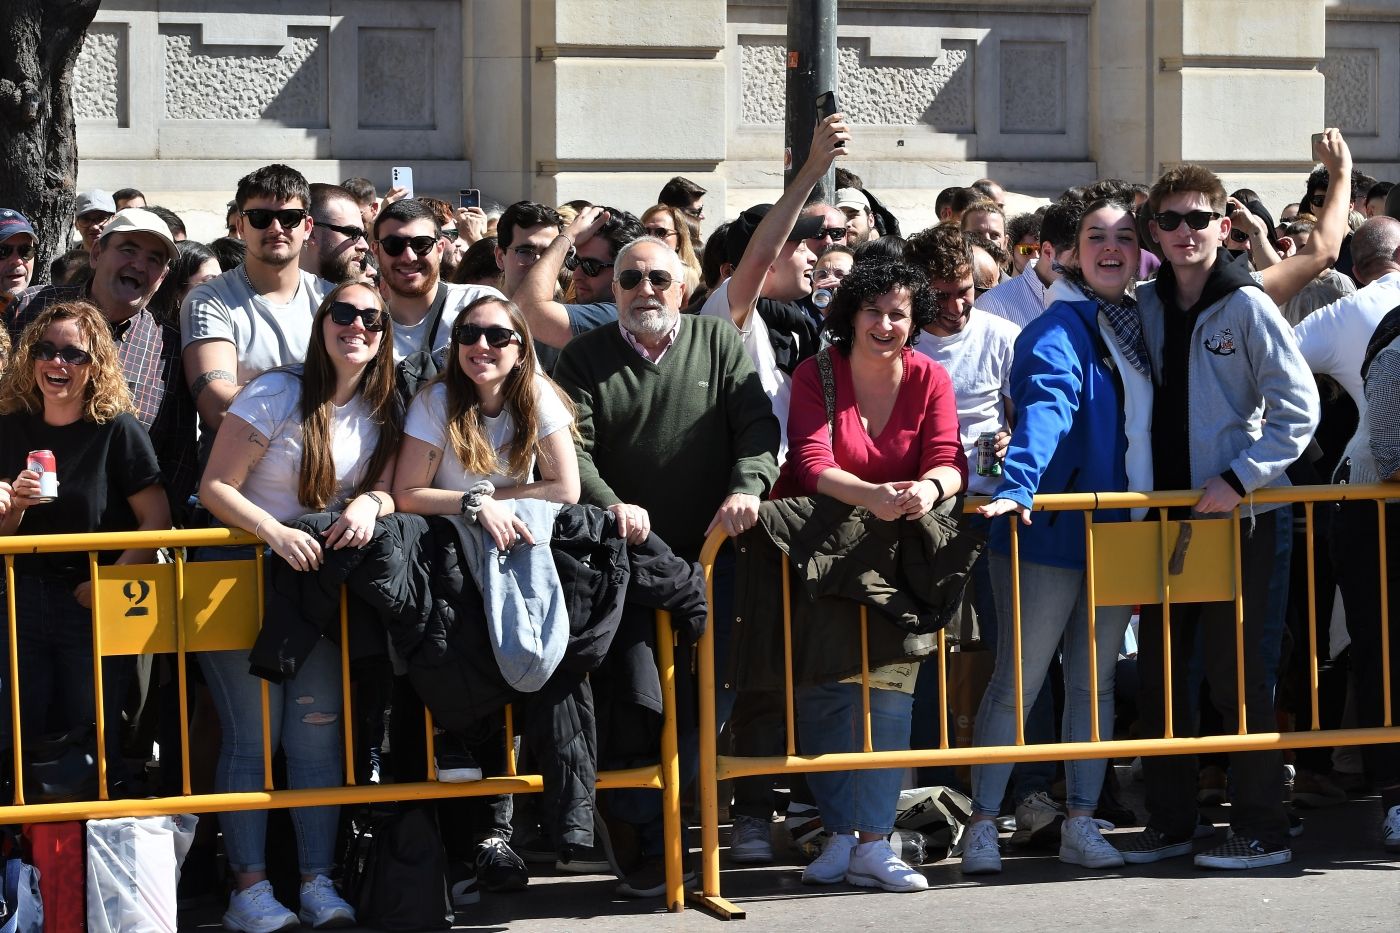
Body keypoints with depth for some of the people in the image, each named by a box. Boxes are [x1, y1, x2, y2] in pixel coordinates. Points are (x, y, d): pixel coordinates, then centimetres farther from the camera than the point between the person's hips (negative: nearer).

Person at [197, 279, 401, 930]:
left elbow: (388, 488, 5)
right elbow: (215, 486, -13)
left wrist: (369, 503, -19)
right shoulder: (277, 395, -11)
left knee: (318, 725, -2)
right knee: (253, 732, -7)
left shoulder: (381, 412, 4)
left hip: (316, 575, 4)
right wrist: (274, 532, -29)